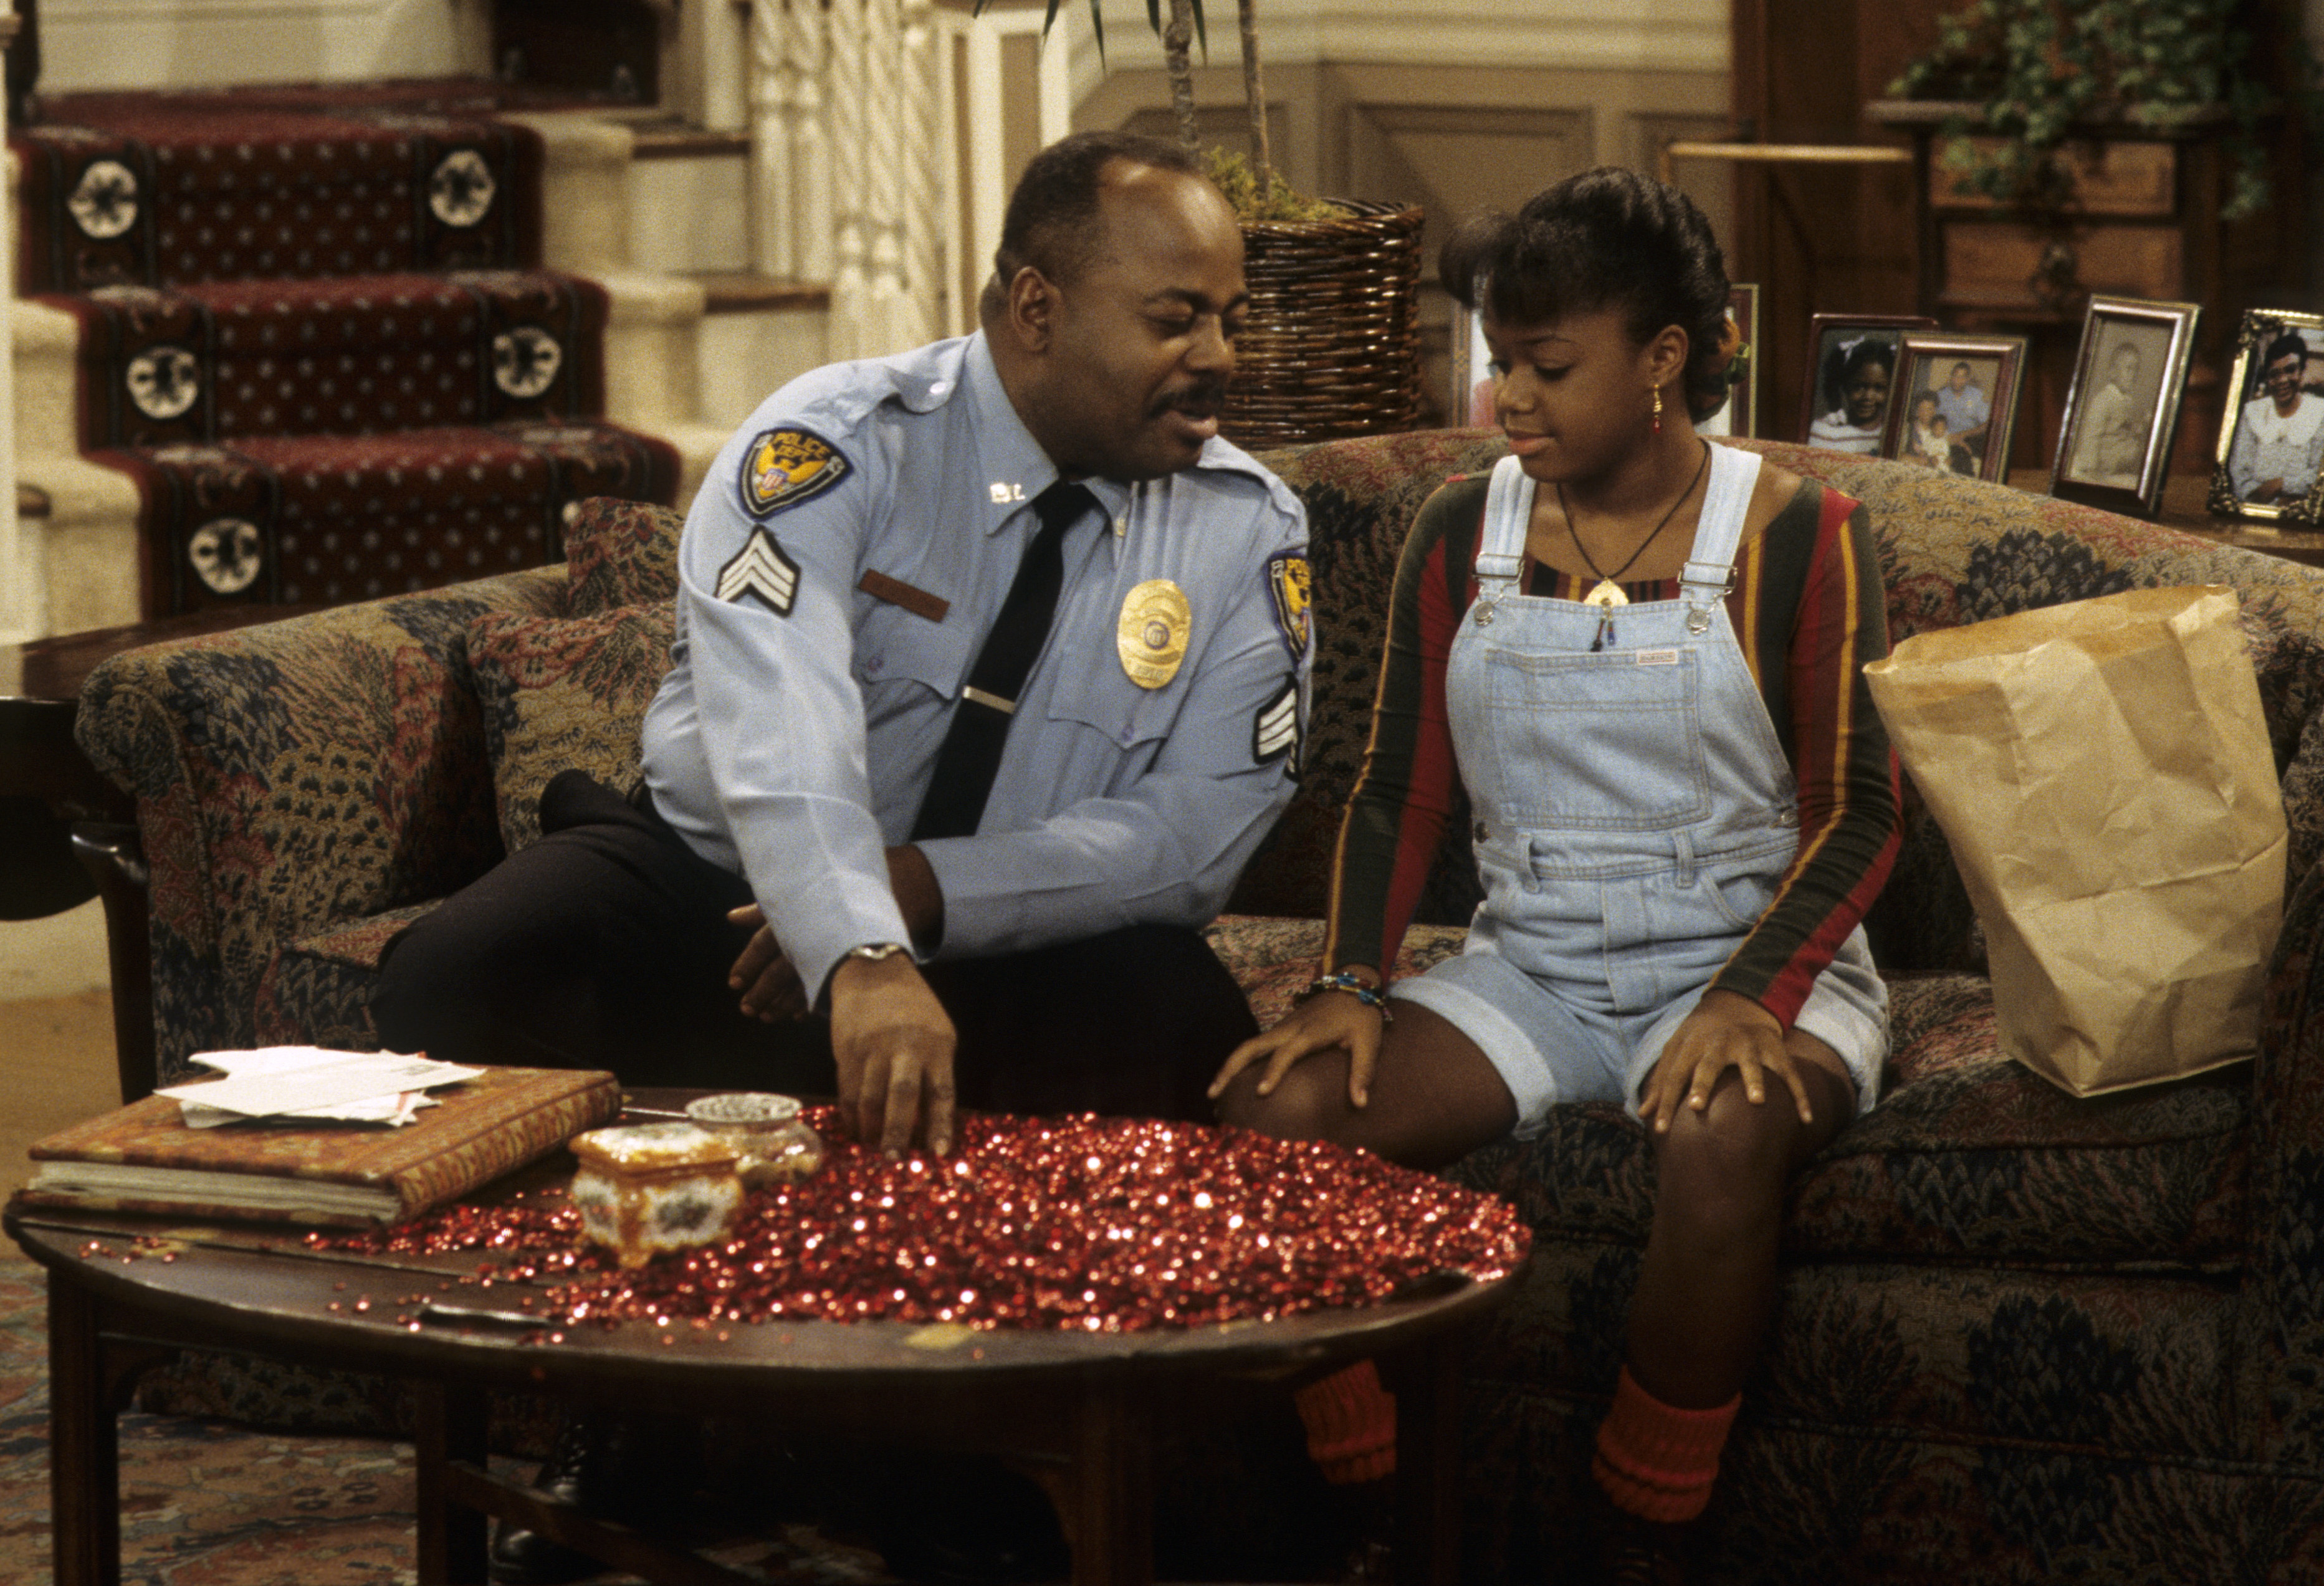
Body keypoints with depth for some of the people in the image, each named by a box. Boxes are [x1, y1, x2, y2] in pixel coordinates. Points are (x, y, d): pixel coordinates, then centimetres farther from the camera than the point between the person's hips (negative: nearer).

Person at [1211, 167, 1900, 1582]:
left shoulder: (1798, 537, -3)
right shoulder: (1464, 536, 9)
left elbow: (1856, 816, -5)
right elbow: (1400, 792, 10)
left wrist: (1749, 998, -20)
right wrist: (1352, 983, -7)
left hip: (1751, 963, -4)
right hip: (1530, 971, 4)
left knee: (1720, 1141, -40)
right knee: (1277, 1110, -24)